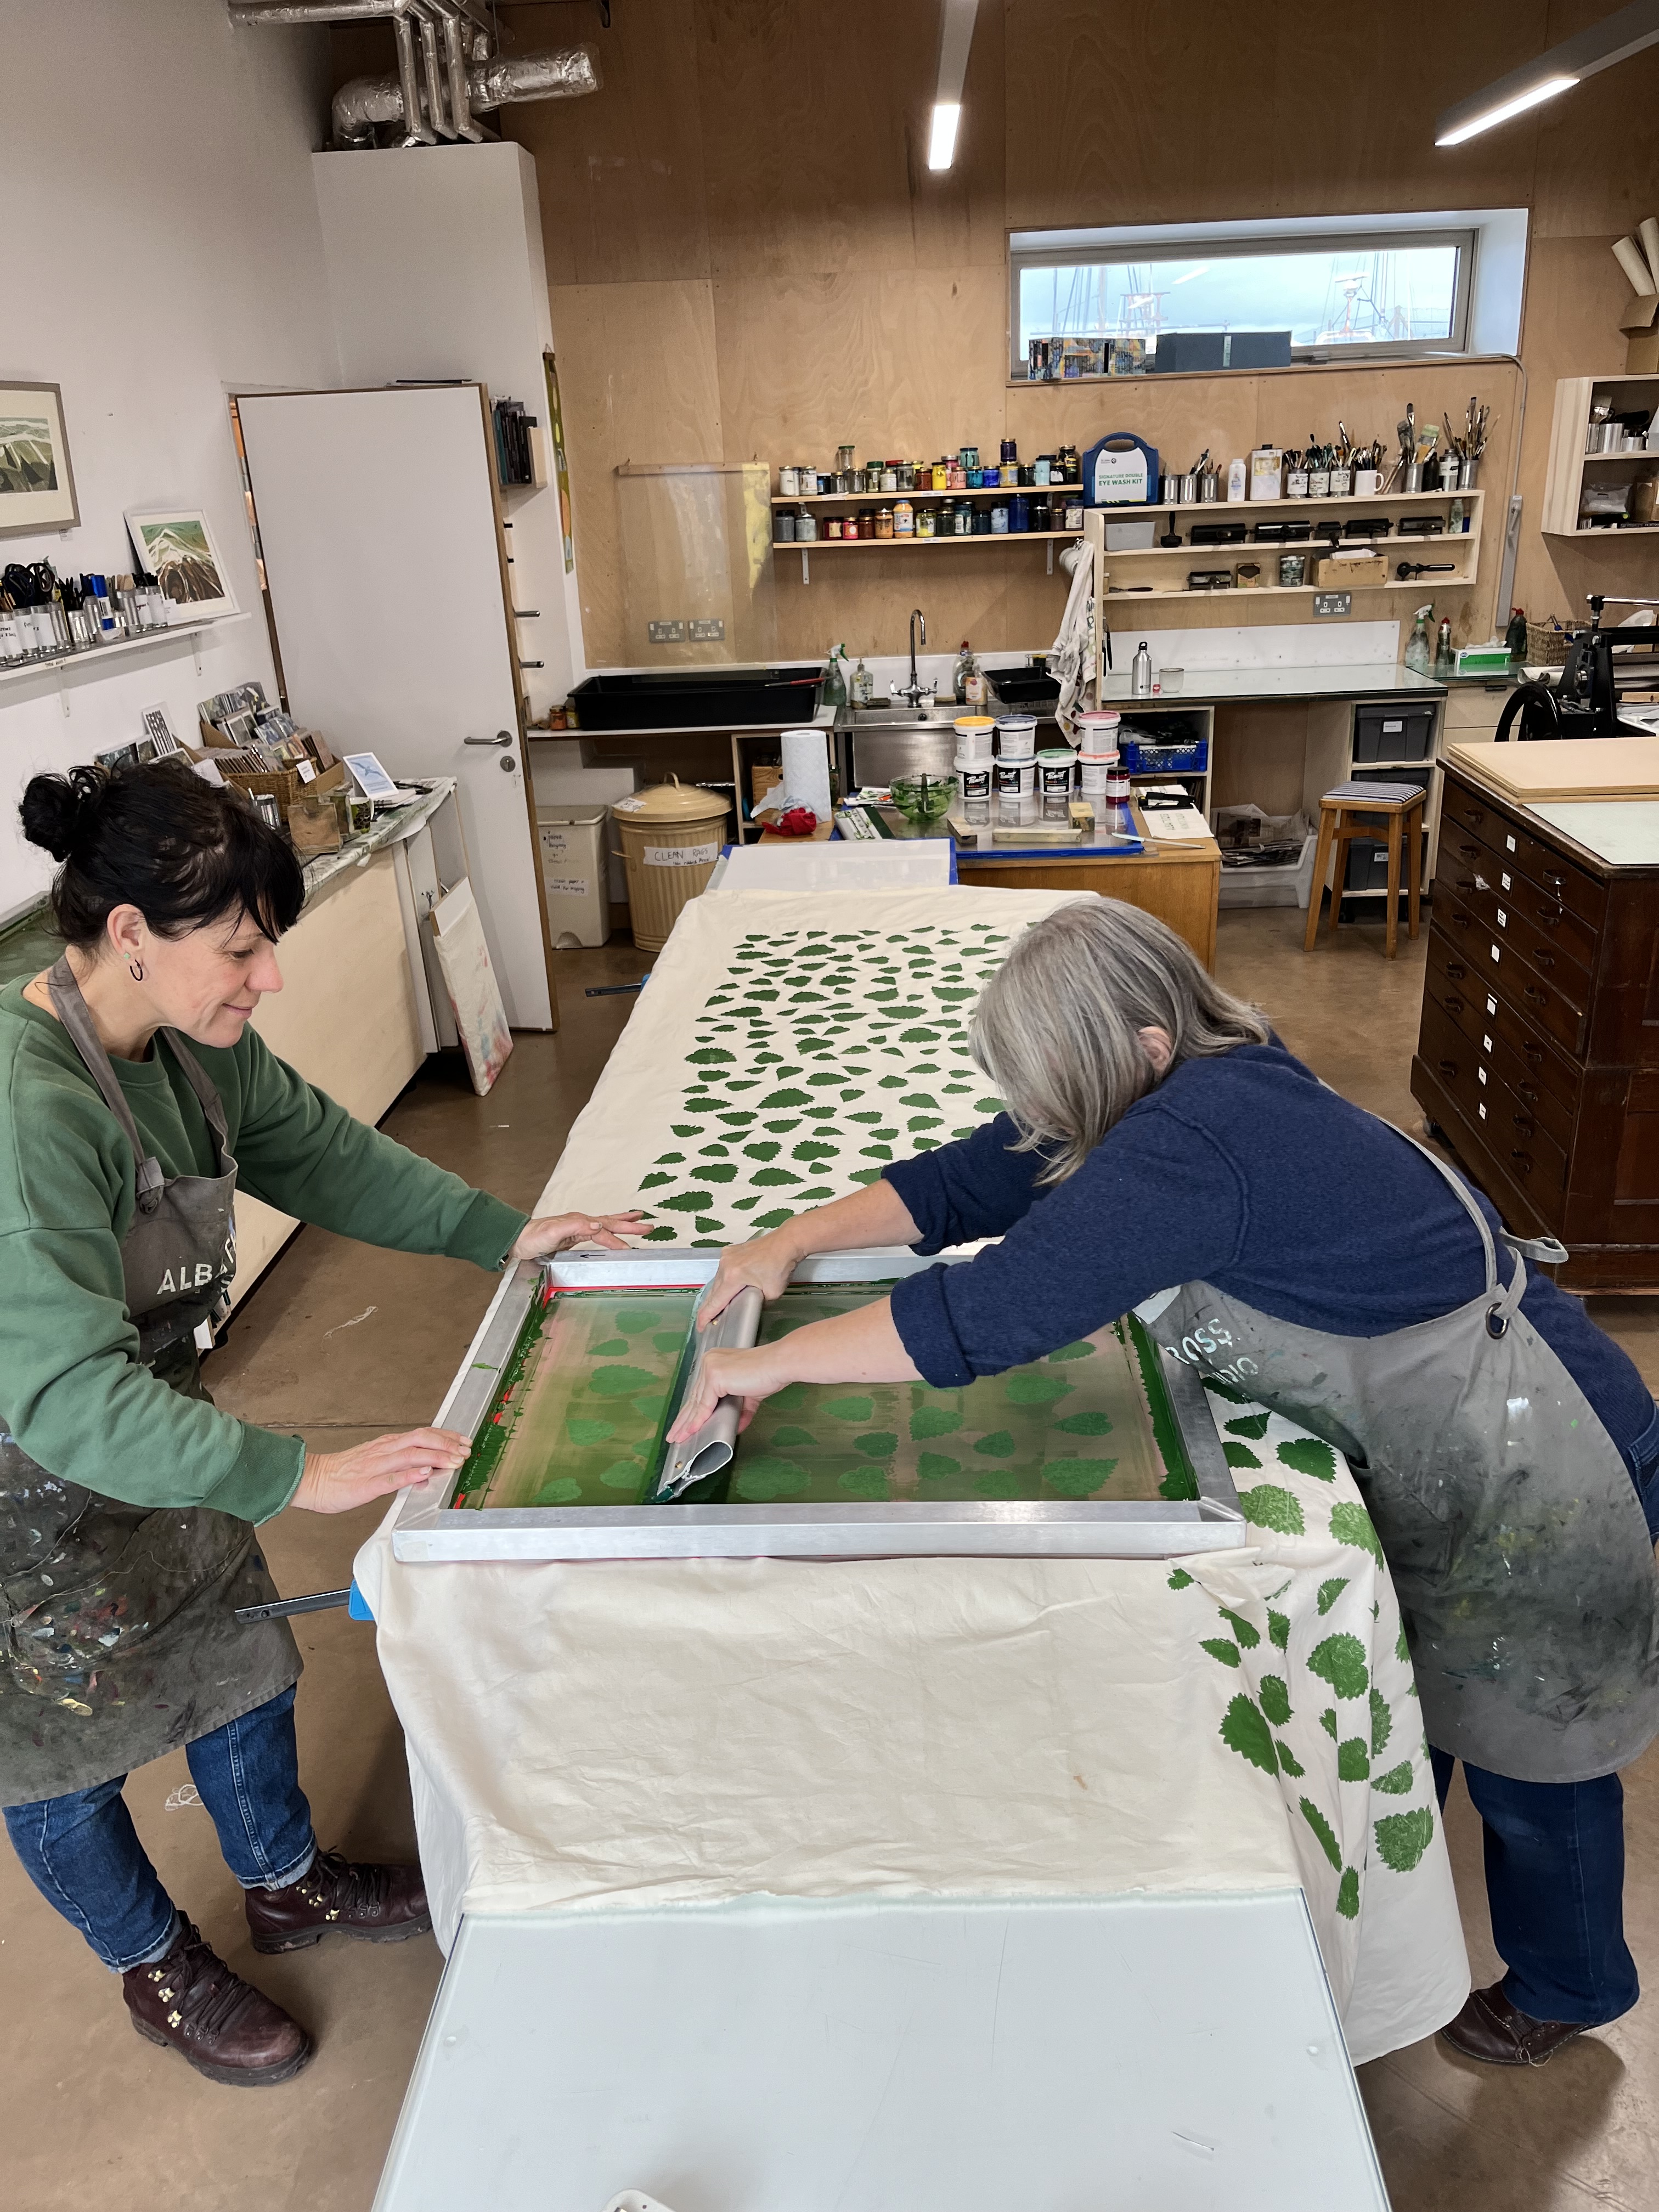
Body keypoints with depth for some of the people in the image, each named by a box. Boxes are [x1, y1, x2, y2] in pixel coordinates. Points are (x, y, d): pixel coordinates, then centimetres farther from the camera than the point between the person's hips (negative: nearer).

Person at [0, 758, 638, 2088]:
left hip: (153, 1427, 8)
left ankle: (288, 1882, 49)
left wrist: (506, 1232, -3)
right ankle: (158, 1966, 44)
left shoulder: (193, 1043, -10)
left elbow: (322, 1153, 3)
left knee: (240, 1663, 22)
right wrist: (300, 1476, -43)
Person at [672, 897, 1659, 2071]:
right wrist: (799, 1238, -7)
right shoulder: (1198, 1091, -6)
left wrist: (772, 1364, -28)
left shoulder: (1194, 1148, -36)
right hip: (1427, 1445, 9)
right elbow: (975, 1178, 0)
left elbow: (990, 1313, -39)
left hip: (1527, 1471, -8)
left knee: (1528, 1749, 16)